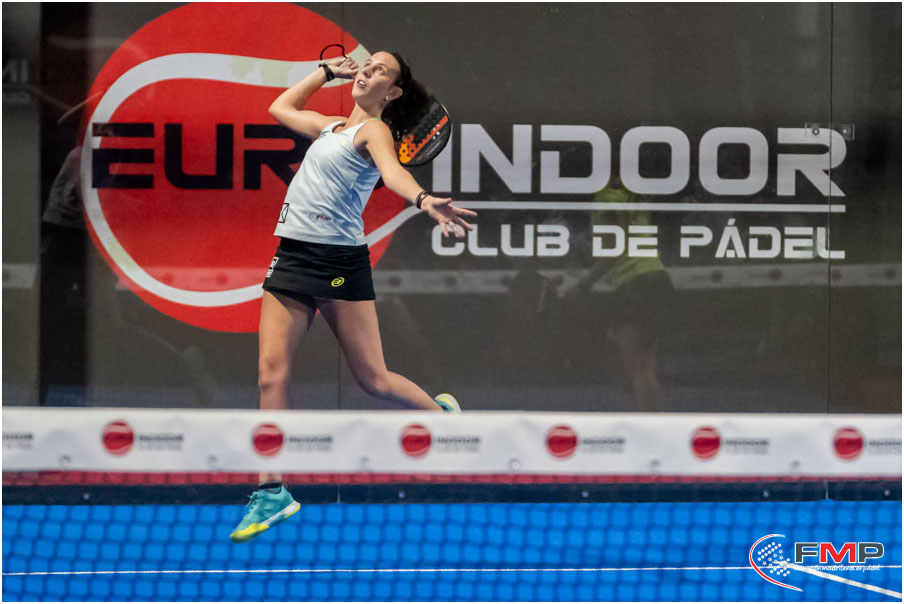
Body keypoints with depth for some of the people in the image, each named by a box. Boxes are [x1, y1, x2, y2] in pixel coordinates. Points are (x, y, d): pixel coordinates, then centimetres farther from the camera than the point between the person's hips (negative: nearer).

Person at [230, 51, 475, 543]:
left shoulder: (375, 130, -3)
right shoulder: (331, 127, 19)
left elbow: (392, 171, -25)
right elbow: (281, 107, 39)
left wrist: (424, 201, -45)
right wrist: (328, 71, 33)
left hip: (340, 261, -7)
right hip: (291, 257, 7)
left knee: (373, 379, -2)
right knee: (271, 372, -4)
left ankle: (442, 415, 27)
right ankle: (272, 492, -1)